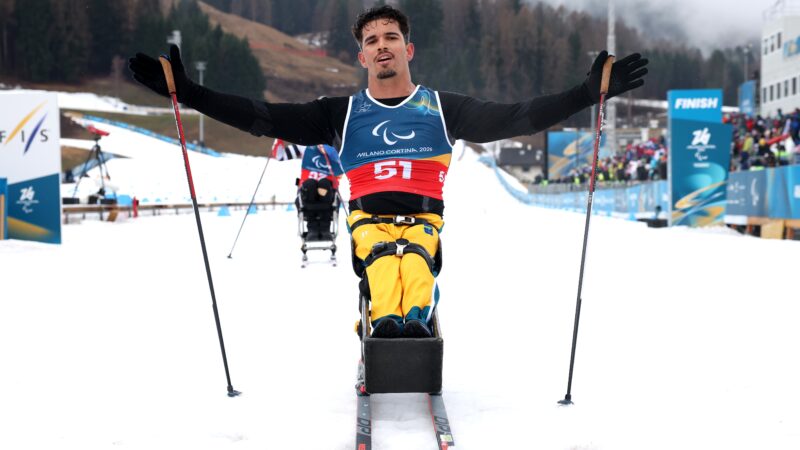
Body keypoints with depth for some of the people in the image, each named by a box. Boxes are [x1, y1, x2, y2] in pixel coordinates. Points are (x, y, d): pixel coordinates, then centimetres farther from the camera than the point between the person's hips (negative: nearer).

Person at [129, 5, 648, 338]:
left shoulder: (443, 108, 10)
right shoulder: (343, 113, 11)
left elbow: (515, 118, 3)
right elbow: (263, 117, 6)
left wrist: (591, 91, -6)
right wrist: (187, 91, -2)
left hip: (424, 217, 0)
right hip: (370, 218, 0)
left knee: (415, 256, -34)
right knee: (382, 257, -33)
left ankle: (414, 318, -57)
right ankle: (386, 321, -56)